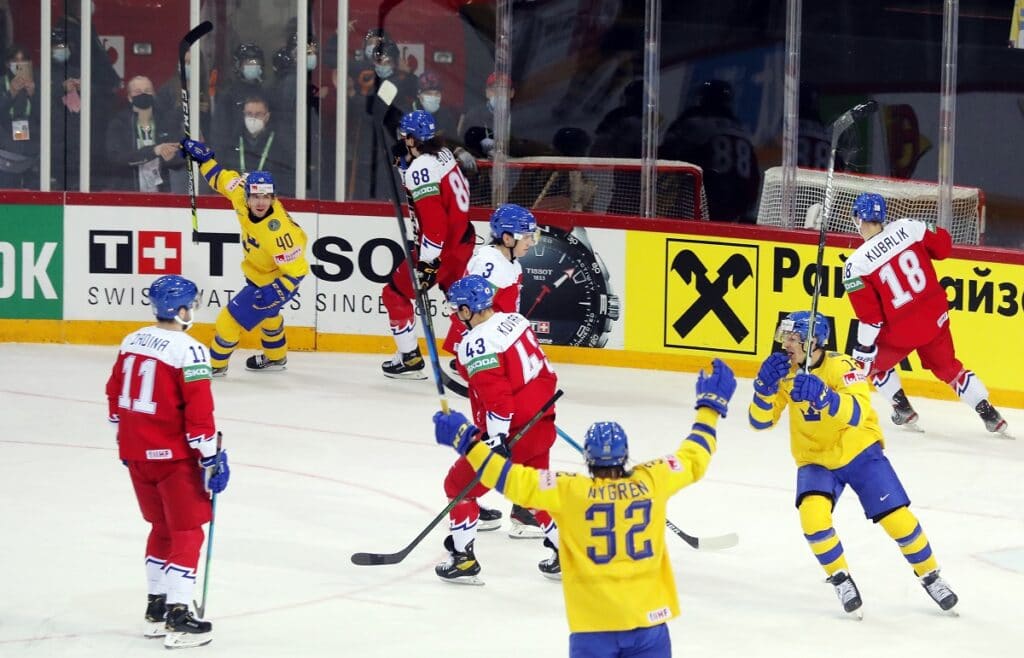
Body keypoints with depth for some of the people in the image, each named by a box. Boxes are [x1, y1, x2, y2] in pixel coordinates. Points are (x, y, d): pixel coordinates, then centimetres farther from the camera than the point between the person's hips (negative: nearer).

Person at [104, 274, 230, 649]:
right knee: (187, 533, 0)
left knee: (162, 528, 21)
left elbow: (116, 396, 16)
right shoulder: (188, 351, -17)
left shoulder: (132, 342, 7)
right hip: (173, 457, -8)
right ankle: (177, 618, -5)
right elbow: (199, 412, -20)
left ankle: (156, 609, 26)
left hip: (135, 453, 8)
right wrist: (211, 457, -13)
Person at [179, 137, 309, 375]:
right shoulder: (241, 194, -23)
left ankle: (216, 364, 20)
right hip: (257, 272, 9)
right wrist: (203, 156, -3)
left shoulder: (277, 232, -41)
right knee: (266, 313, 32)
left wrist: (275, 293, -39)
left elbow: (296, 270, -34)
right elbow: (225, 178, -2)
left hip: (275, 280, -9)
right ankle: (276, 358, 58)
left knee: (232, 317, -4)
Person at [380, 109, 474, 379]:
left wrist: (427, 262, -24)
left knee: (396, 292, 5)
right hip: (464, 236, 8)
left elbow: (433, 218, -26)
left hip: (443, 245, -8)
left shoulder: (421, 168, -21)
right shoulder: (443, 153, 6)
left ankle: (409, 359, 8)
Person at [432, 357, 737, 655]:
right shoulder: (651, 482, -3)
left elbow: (516, 481, -9)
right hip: (648, 619, 2)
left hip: (593, 625, -1)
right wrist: (710, 405, 25)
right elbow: (694, 459, 11)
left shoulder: (569, 492, -10)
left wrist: (466, 441, -2)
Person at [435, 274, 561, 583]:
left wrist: (497, 439, -26)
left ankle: (463, 558, 6)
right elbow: (546, 374, 18)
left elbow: (496, 395, -26)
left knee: (460, 484, 6)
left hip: (514, 431, -9)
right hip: (542, 424, 9)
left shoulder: (476, 343, -19)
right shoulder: (515, 320, 7)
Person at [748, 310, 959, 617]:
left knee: (896, 517, -7)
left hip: (860, 453, -3)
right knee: (812, 514, -24)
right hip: (816, 460, 3)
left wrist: (822, 396, -52)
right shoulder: (785, 372, -6)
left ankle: (930, 577, 17)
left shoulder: (841, 367, -21)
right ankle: (840, 579, -3)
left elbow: (857, 413, -36)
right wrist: (766, 386, -27)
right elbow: (760, 420, -9)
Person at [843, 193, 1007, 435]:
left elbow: (869, 314, -16)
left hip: (901, 331, -4)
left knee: (872, 362, 25)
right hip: (935, 317, 4)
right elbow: (943, 246, 2)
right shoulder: (907, 228, -9)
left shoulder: (856, 264, -17)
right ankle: (990, 415, 19)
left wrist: (864, 348, -7)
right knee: (949, 368, 23)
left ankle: (904, 410, 23)